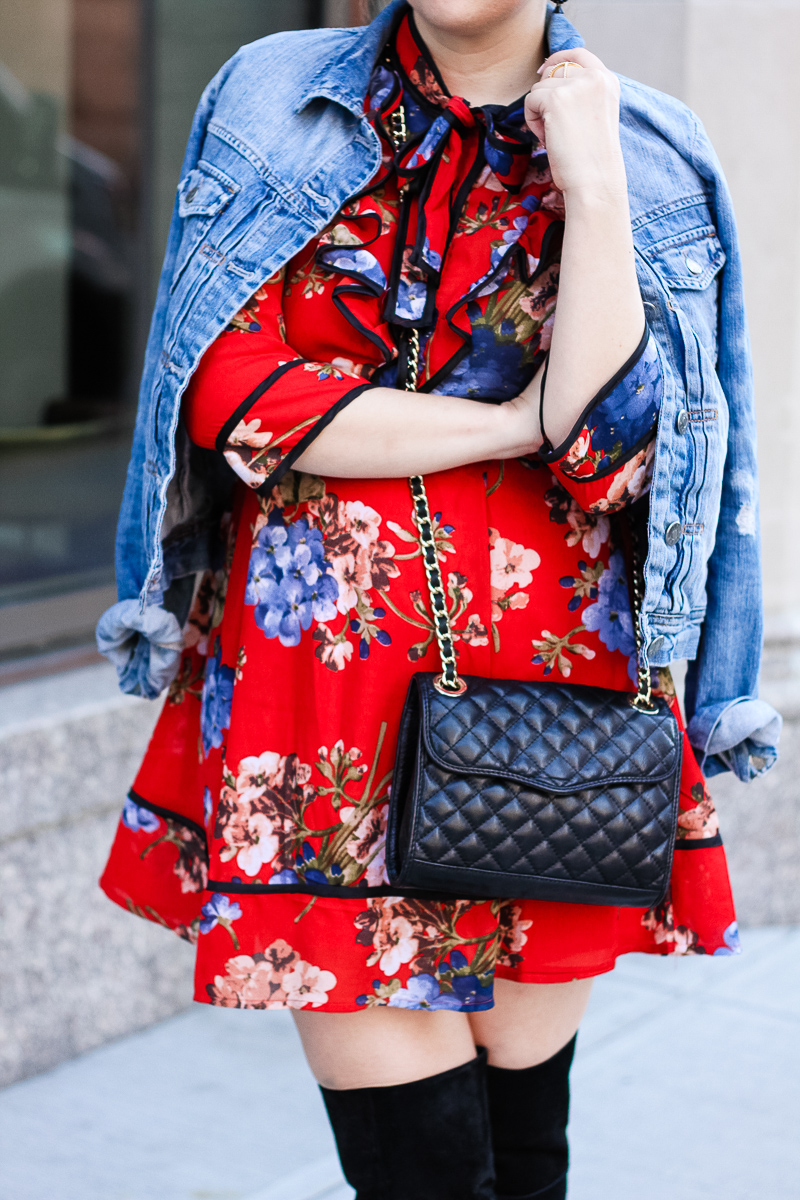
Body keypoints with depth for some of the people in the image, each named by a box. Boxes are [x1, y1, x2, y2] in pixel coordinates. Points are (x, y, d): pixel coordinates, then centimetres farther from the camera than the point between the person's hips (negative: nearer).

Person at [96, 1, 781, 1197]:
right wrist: (519, 424, -6)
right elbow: (235, 393, -5)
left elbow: (613, 450, -9)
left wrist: (592, 186, -13)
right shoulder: (274, 104, 7)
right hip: (319, 694, 0)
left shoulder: (649, 163, 5)